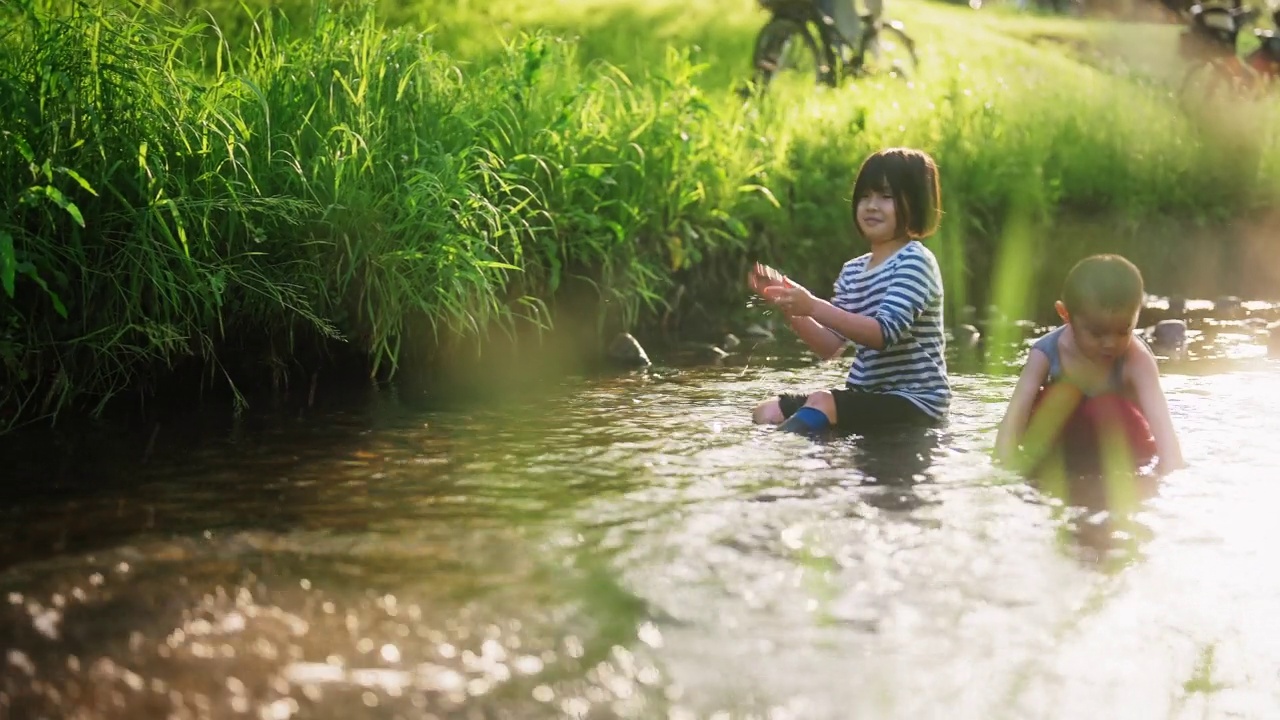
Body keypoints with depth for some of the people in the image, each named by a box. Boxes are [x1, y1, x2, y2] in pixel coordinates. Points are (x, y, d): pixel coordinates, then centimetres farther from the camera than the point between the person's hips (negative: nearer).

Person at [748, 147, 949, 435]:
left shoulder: (915, 261, -11)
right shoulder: (853, 271, 12)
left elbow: (885, 333, -25)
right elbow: (830, 345, 8)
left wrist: (813, 306, -29)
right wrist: (790, 307, -7)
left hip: (914, 399, -8)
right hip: (866, 394, 8)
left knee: (822, 403, -31)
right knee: (768, 412, -7)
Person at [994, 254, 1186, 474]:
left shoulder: (1136, 360, -29)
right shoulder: (1047, 353, -23)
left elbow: (1162, 424, -43)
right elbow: (1013, 420, -32)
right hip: (1067, 450, 2)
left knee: (1106, 406, -29)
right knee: (1062, 392, -24)